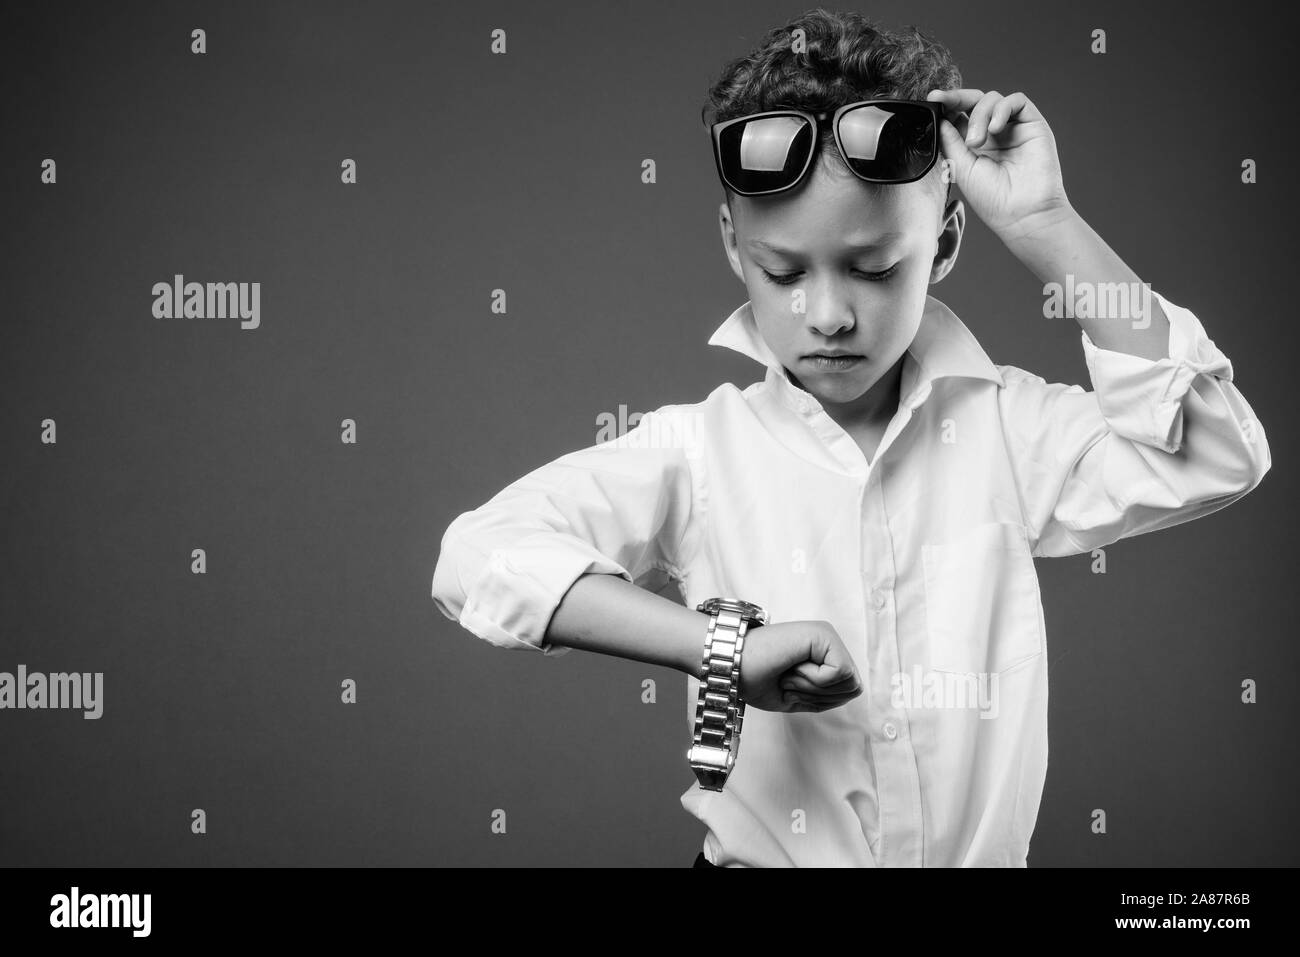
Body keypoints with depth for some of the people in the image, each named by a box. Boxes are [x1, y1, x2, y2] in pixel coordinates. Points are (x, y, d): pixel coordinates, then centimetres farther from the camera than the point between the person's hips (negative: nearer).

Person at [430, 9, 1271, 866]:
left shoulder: (1001, 425, 0)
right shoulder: (701, 449, -6)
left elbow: (1212, 460, -12)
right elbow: (480, 560, -15)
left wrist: (1045, 227, -13)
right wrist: (724, 647, -23)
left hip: (983, 853, 2)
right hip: (760, 855, -1)